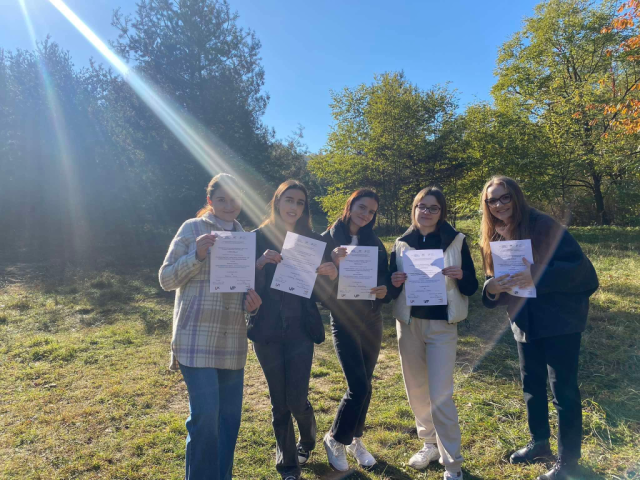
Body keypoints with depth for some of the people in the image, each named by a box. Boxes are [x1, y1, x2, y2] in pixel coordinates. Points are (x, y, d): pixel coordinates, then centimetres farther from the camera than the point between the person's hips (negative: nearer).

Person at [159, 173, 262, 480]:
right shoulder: (193, 228, -2)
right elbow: (166, 278, -4)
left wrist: (250, 299, -3)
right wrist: (197, 254, -19)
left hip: (232, 340, 5)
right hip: (197, 338, -5)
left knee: (230, 416, 11)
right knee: (205, 415, -7)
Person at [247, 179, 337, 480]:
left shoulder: (313, 240, 3)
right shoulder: (258, 238, 0)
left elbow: (324, 291, 3)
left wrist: (332, 275, -18)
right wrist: (260, 263, -22)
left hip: (300, 329, 0)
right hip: (266, 330, 0)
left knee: (297, 399, -1)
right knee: (279, 401, 9)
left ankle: (307, 442, 35)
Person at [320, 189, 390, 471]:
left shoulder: (375, 243, 7)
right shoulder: (328, 239, -5)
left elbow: (385, 279, 7)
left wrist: (384, 291, -16)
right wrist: (334, 262, -28)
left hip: (371, 320, 4)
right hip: (344, 320, -4)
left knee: (364, 385, 11)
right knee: (358, 386, -10)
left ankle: (355, 440, 32)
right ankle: (335, 439, 15)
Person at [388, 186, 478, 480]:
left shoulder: (456, 241, -2)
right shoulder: (401, 243, 3)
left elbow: (472, 288, -1)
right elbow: (391, 289, 7)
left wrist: (461, 275, -22)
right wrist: (394, 283, -16)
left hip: (442, 326, -3)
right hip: (408, 324, 3)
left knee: (441, 397, -5)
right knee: (416, 391, 13)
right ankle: (430, 444, 35)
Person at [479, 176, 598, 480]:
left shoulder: (544, 226, -14)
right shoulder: (493, 239, 4)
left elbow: (580, 266, -20)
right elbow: (492, 289, 5)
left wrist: (538, 276, -34)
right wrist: (492, 288, -18)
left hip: (560, 321, -6)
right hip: (524, 325, 6)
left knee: (563, 390, 2)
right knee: (531, 387, 18)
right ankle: (539, 443, 38)